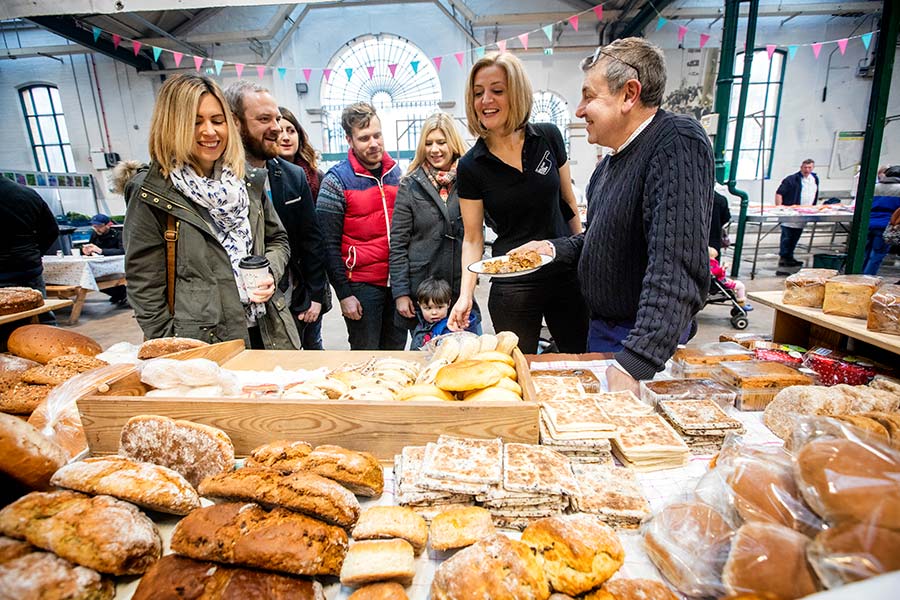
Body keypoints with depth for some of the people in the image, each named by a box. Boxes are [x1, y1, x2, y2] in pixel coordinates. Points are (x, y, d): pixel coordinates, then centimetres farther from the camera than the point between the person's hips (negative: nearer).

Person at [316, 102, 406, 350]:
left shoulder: (395, 171, 7)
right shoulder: (337, 179, -8)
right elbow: (330, 244, -9)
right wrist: (343, 294, -12)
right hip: (362, 285, -4)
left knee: (396, 353, 16)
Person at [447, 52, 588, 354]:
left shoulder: (549, 137, -2)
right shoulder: (471, 166, -7)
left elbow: (568, 202, 8)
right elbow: (473, 238, -3)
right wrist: (466, 294, -14)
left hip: (567, 275, 2)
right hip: (512, 287, -2)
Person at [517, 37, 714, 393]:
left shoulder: (678, 143, -23)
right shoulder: (610, 162, 7)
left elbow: (677, 267, -34)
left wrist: (635, 363, -38)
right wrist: (556, 248, 4)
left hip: (649, 342, -8)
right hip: (601, 328, 8)